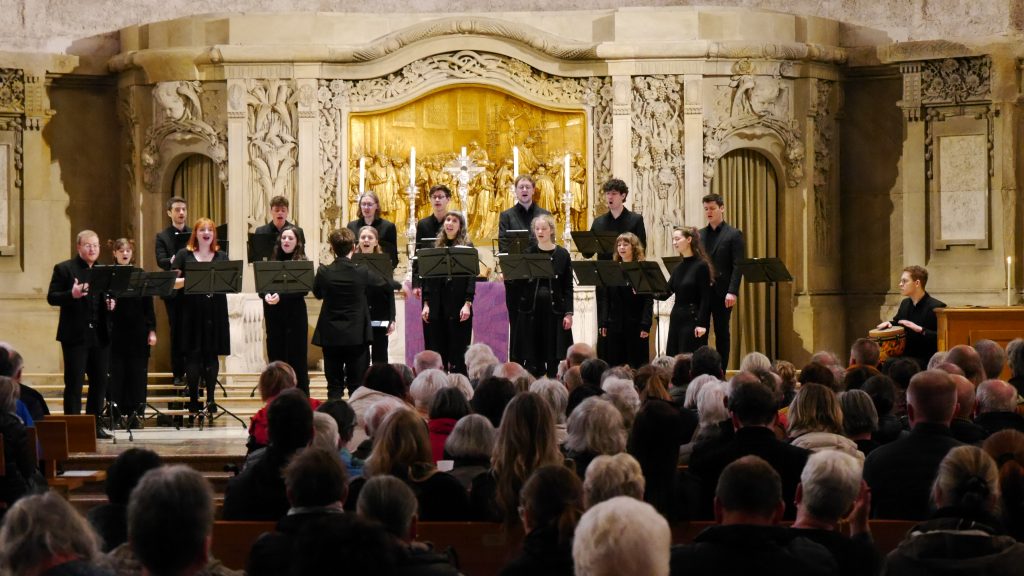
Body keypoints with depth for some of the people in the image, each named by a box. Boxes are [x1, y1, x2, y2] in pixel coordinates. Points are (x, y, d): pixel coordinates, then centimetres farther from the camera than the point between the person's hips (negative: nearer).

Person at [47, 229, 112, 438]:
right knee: (74, 382, -2)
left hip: (100, 335, 5)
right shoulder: (64, 269, -2)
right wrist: (72, 295, -24)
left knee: (100, 381, 8)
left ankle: (94, 424, 16)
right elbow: (51, 298, -7)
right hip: (75, 335, -5)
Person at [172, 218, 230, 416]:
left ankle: (211, 397, 8)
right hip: (192, 309, -2)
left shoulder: (222, 257, 12)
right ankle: (193, 398, 3)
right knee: (193, 354, -2)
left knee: (212, 353, 2)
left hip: (214, 310, 2)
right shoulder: (184, 255, 6)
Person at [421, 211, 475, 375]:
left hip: (458, 305, -4)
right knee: (437, 348, 4)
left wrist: (467, 303, -15)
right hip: (437, 305, 4)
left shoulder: (467, 247, 1)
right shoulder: (436, 247, 12)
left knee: (458, 349, -3)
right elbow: (429, 277, 12)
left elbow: (472, 277, -6)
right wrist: (426, 304, 6)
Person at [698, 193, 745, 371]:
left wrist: (732, 292, -18)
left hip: (722, 292, -4)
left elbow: (738, 266, -8)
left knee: (722, 333, 3)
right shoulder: (699, 235, 12)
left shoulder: (734, 235, -1)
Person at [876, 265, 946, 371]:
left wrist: (920, 330, -30)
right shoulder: (905, 303, 11)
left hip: (925, 360, -8)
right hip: (906, 356, 8)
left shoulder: (936, 307, -13)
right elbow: (897, 322, 28)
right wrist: (889, 323, 5)